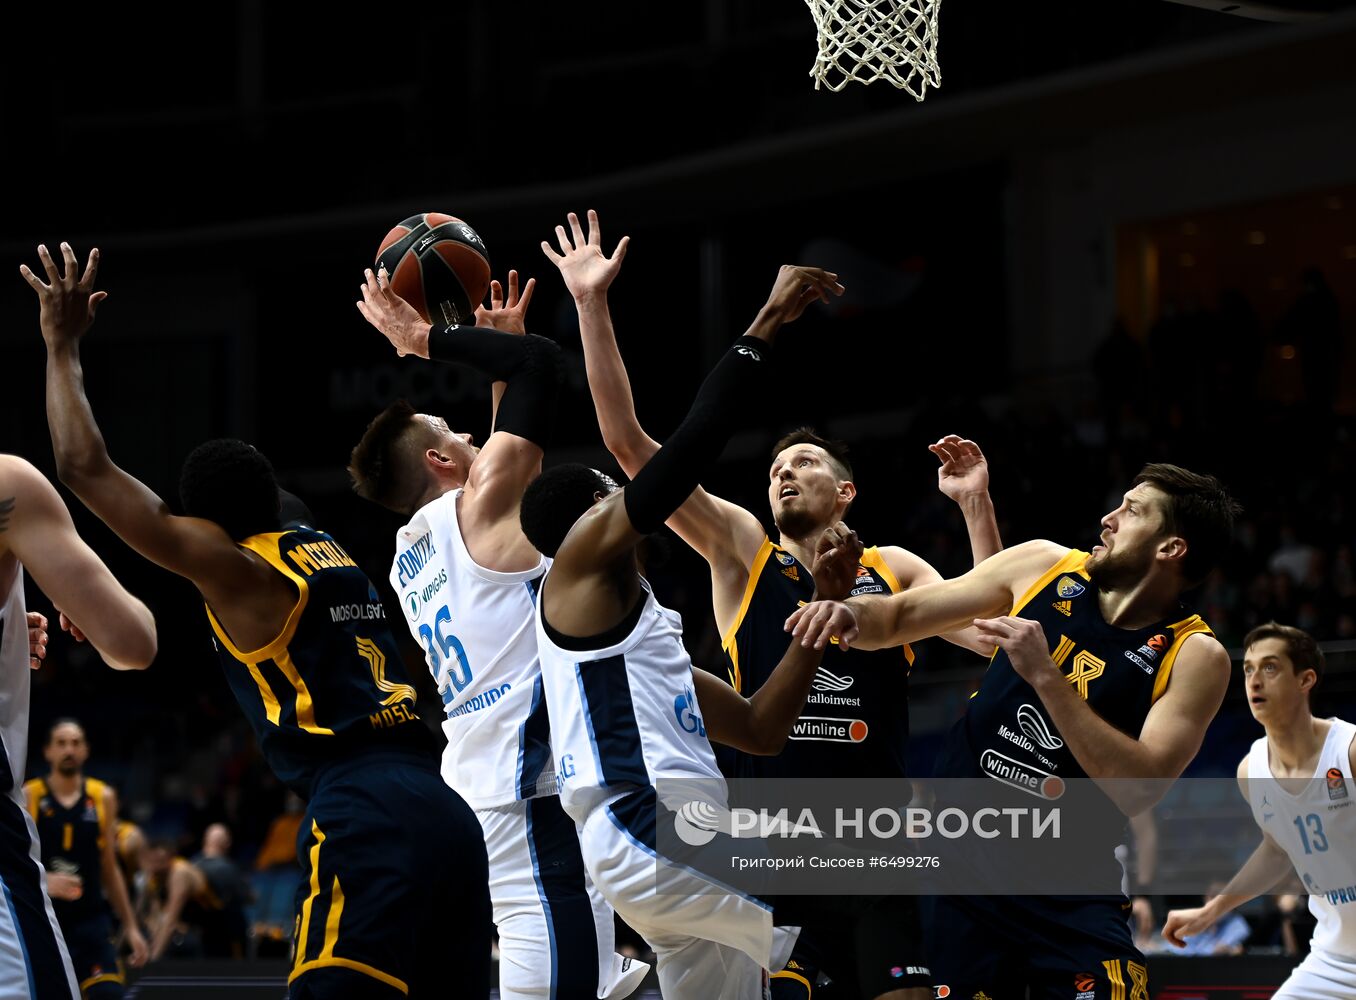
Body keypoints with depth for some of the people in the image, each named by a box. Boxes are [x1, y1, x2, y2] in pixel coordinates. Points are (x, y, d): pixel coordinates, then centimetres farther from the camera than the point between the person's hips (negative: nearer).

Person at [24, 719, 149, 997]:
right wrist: (43, 880, -25)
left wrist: (130, 926, 12)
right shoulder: (27, 797, -2)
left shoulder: (103, 798, 8)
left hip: (90, 921, 2)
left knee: (108, 994, -14)